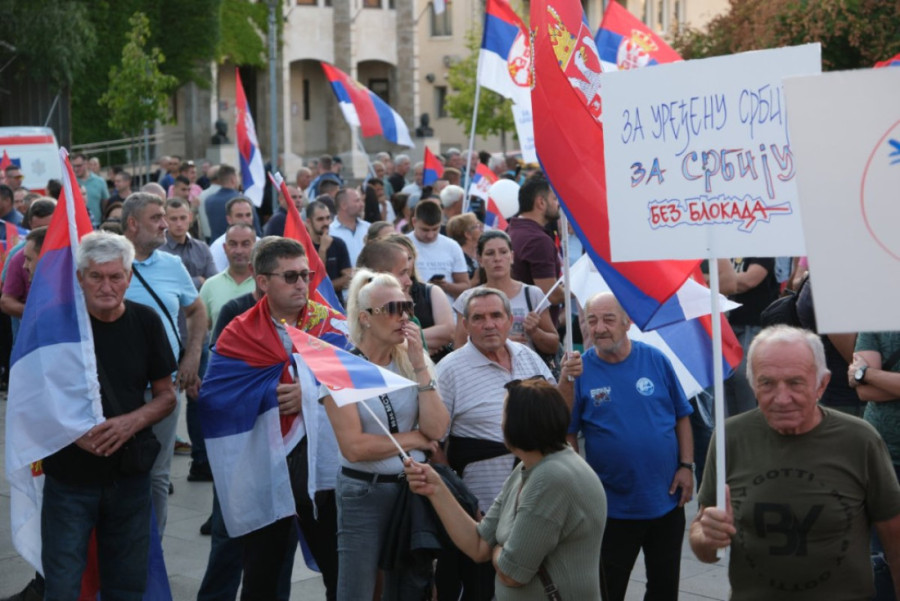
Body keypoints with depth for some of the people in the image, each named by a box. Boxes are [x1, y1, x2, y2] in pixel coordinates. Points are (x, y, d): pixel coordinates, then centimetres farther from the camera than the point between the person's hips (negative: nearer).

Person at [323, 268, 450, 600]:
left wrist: (419, 365, -14)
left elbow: (436, 429, -9)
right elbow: (353, 446, -18)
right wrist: (415, 438, -8)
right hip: (364, 493, -5)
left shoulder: (415, 360, 4)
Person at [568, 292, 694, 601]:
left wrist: (686, 466, -3)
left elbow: (681, 416, 4)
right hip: (613, 506, -2)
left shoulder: (655, 360, -4)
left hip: (667, 499, 2)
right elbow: (568, 433, -4)